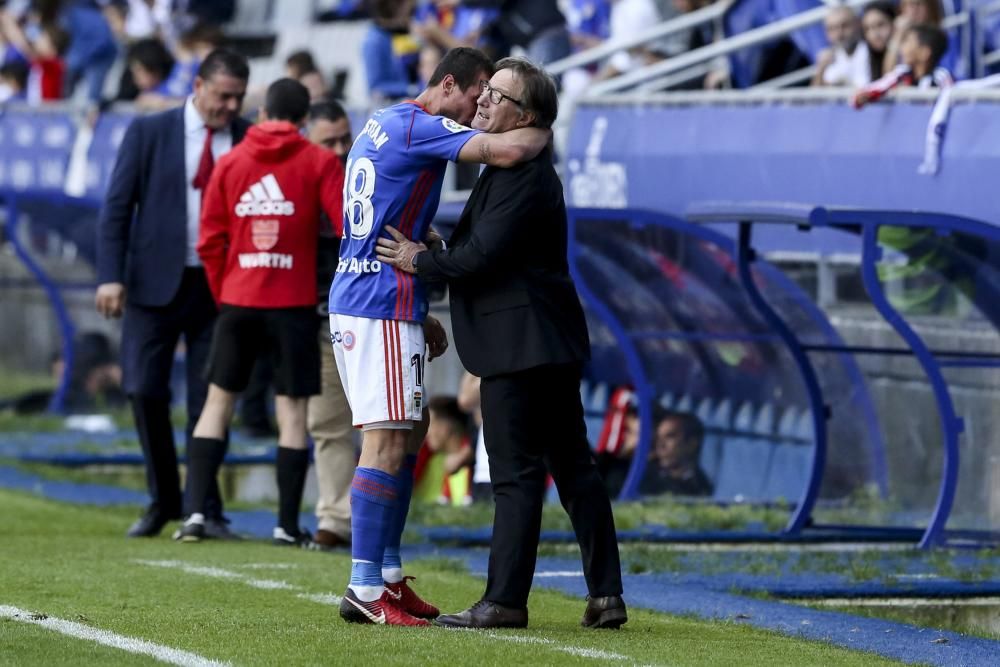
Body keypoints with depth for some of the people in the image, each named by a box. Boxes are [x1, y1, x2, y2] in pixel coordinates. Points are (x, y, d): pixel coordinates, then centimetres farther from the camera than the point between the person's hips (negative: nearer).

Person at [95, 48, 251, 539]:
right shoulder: (149, 132, 0)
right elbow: (116, 207, 0)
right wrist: (110, 276, -10)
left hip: (220, 287, 0)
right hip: (156, 282, 0)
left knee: (209, 401, -1)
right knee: (144, 390, -3)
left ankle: (206, 508, 7)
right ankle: (163, 499, 14)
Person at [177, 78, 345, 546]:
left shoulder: (229, 163, 5)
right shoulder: (319, 163, -3)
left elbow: (210, 240, 5)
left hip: (237, 302, 2)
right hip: (294, 305, -2)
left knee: (218, 402, 10)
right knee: (292, 410, 2)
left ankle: (196, 511, 1)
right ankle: (288, 525, 1)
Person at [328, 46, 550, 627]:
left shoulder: (382, 124, 19)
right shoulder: (418, 127, -12)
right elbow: (507, 150, -26)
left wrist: (418, 314, 25)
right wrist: (543, 132, -3)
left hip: (357, 300, 10)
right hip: (382, 309, -10)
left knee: (408, 436, 16)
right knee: (387, 443, -11)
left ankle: (389, 576, 19)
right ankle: (365, 590, -14)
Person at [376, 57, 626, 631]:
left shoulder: (523, 175, -16)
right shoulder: (524, 169, 18)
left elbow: (482, 256, -20)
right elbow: (488, 250, 22)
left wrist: (420, 262, -6)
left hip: (521, 344, -11)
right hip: (550, 345, 11)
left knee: (517, 475, -7)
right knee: (573, 468, 9)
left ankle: (505, 600, -5)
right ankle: (607, 595, 10)